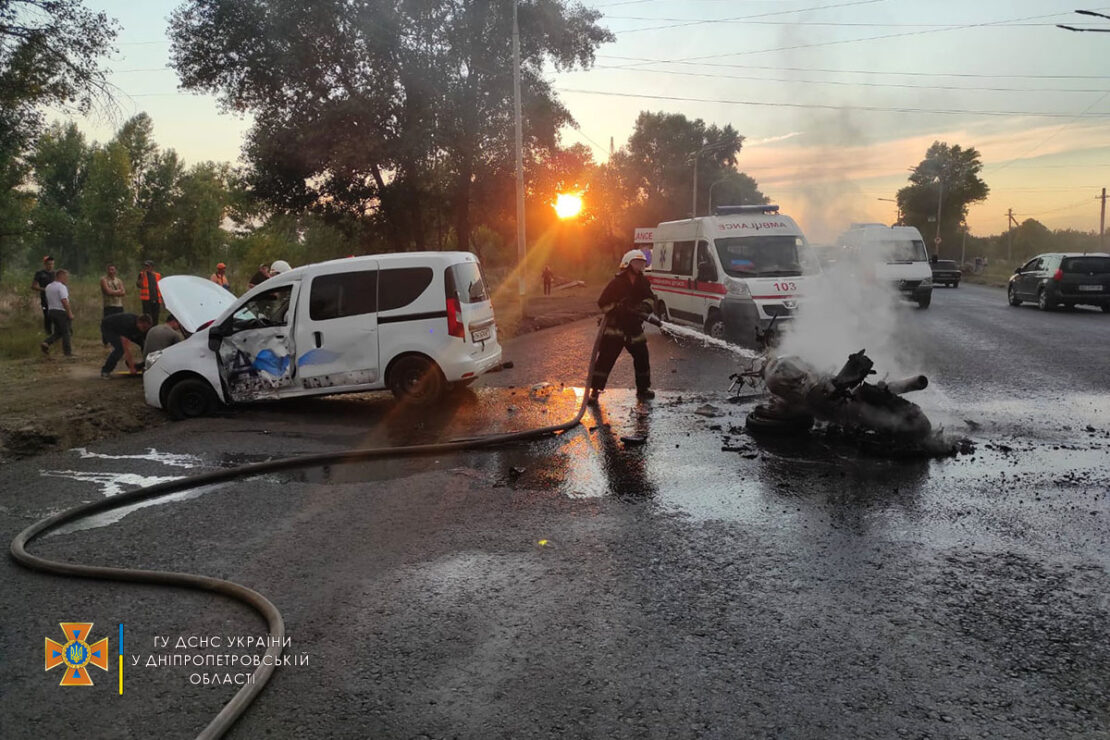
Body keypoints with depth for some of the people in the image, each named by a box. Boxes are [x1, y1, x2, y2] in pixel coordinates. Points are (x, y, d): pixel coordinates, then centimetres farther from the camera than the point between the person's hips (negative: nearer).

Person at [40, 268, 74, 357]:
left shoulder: (48, 287, 13)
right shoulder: (61, 287, -15)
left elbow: (48, 300, 17)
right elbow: (64, 301, -22)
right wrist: (70, 313, -19)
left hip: (51, 310, 8)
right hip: (61, 311, -8)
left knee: (58, 332, 17)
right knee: (65, 332, 2)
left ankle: (46, 343, -3)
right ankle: (68, 352, 6)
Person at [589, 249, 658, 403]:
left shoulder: (643, 283, 8)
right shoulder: (616, 283, -9)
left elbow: (651, 300, 2)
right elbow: (603, 303, -10)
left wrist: (645, 306, -19)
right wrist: (619, 307, -24)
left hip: (634, 329, 6)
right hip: (614, 328, -6)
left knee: (642, 358, 12)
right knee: (605, 359, -10)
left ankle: (643, 389, 29)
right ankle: (594, 391, -5)